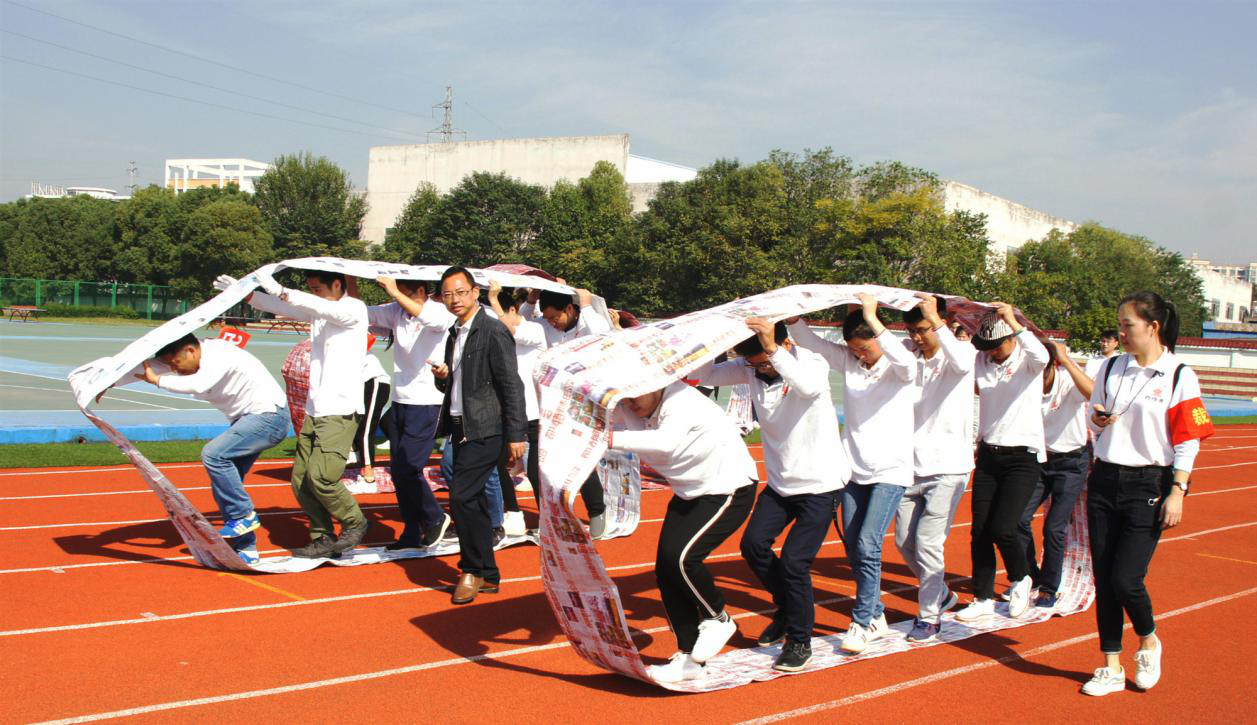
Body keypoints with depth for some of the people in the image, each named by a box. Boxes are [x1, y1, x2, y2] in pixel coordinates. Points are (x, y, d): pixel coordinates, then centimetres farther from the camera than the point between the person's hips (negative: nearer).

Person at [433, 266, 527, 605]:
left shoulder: (493, 332, -12)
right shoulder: (454, 335, 14)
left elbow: (511, 385, -15)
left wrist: (516, 435, -17)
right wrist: (445, 377, 0)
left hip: (485, 429, -9)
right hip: (462, 427, 9)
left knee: (462, 496, -14)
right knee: (472, 500, 12)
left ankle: (474, 570, 0)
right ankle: (486, 575, 21)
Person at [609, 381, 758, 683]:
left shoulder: (681, 401, -31)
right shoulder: (627, 408, -8)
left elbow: (667, 443, -50)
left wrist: (612, 439, -55)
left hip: (729, 488, -8)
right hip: (689, 493, 8)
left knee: (681, 556, -24)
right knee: (665, 567, -1)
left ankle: (718, 619, 4)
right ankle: (688, 657, 12)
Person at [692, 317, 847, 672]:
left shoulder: (811, 362, -20)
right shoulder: (750, 369, -4)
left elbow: (810, 386, -43)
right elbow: (705, 374, -9)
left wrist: (772, 349, -49)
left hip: (821, 483, -6)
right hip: (781, 481, 6)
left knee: (794, 561, -11)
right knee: (754, 543, -4)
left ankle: (799, 641, 11)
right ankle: (787, 611, 23)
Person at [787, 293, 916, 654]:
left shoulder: (897, 367, -9)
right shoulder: (847, 360, 4)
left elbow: (907, 363, -33)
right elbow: (809, 340, 0)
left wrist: (873, 319, -35)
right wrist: (792, 314, -19)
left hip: (890, 471, -5)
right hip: (854, 470, 6)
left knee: (868, 545, -14)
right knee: (853, 548, 9)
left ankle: (862, 622, -1)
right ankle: (876, 616, 24)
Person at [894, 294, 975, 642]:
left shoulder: (959, 351, -9)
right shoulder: (909, 355, 4)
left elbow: (962, 363, -32)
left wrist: (936, 322, -39)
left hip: (948, 467, -5)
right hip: (913, 466, 5)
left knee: (928, 541, -8)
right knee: (905, 541, 10)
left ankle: (929, 615, 8)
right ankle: (940, 593, 34)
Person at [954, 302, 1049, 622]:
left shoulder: (1027, 361, -8)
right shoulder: (981, 361, 4)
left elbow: (1041, 356, -30)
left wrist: (1013, 322, -39)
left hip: (1023, 458, -5)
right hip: (988, 454, 5)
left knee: (1001, 529, -12)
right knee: (979, 531, 2)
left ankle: (1020, 579, 17)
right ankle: (983, 598, 15)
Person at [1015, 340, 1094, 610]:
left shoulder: (1068, 379, -20)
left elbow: (1094, 394, -41)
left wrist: (1066, 361, -45)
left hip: (1072, 462, -4)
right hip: (1040, 459, 4)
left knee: (1054, 527, -8)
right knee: (1019, 518, -7)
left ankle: (1049, 589, 12)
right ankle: (1030, 577, 16)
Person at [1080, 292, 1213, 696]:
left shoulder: (1179, 376, -6)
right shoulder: (1111, 368, 8)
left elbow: (1189, 440, -6)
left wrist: (1177, 492, -12)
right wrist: (1099, 420, -5)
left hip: (1149, 486, -5)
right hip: (1105, 481, 5)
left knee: (1126, 579, -10)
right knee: (1104, 579, 4)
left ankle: (1148, 641, 21)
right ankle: (1112, 667, 16)